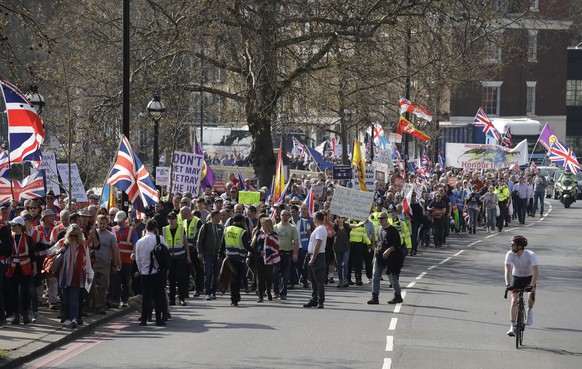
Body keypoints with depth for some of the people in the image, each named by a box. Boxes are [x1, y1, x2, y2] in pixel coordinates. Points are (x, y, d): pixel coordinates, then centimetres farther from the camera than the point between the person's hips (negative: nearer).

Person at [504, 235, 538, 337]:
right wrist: (508, 284, -42)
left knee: (532, 292, -25)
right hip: (516, 278, 0)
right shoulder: (510, 254, -21)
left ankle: (529, 311, 4)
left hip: (529, 278, 0)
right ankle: (513, 326, -9)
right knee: (514, 301, -13)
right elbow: (507, 270, -28)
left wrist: (532, 285, -47)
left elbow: (535, 272, -34)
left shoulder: (531, 255, -28)